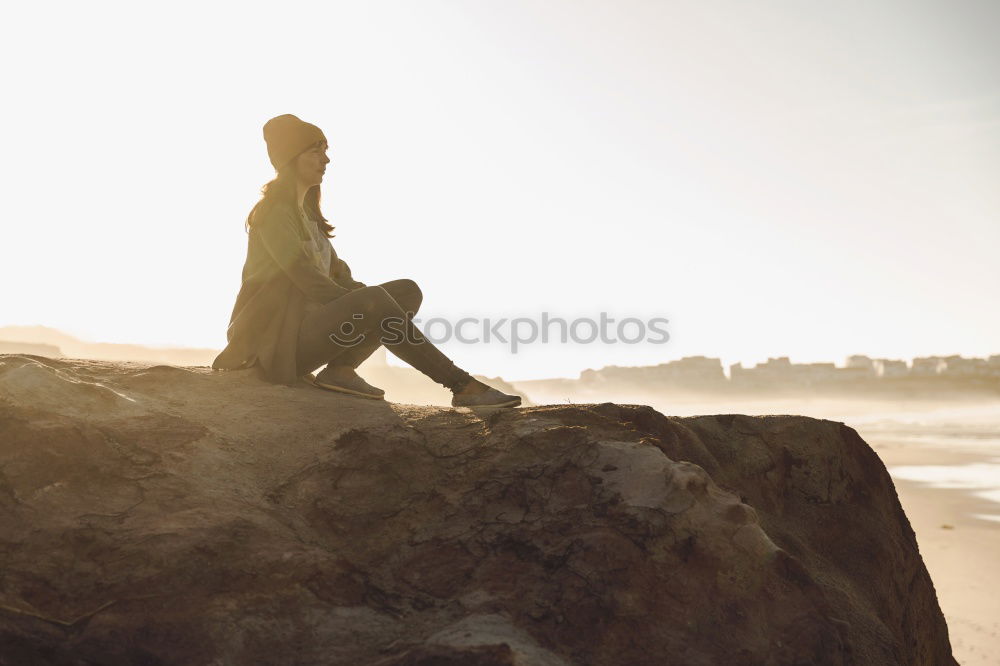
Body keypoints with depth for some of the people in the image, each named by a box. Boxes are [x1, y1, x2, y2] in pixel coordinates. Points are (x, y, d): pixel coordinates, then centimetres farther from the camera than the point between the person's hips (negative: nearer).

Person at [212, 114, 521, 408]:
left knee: (408, 290, -5)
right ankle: (462, 385, -30)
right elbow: (302, 274, -19)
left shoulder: (307, 211, 20)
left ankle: (340, 369, -20)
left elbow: (337, 272, 14)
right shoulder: (273, 210, -8)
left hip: (311, 318, 9)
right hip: (280, 336, -9)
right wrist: (363, 303, -17)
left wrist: (360, 294, -5)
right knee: (373, 300, -33)